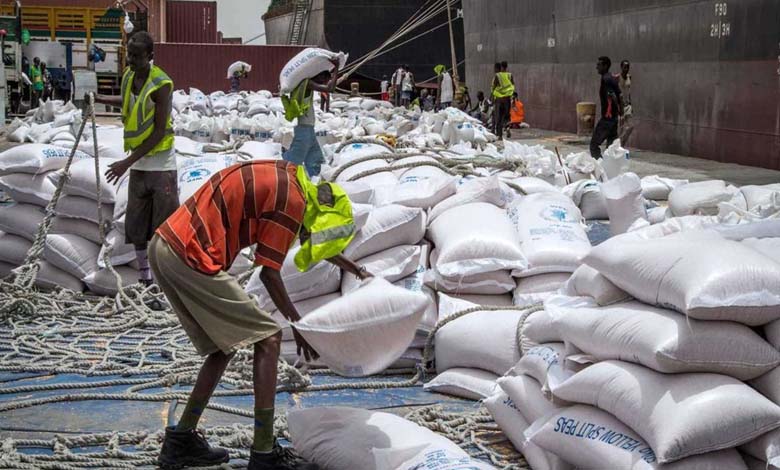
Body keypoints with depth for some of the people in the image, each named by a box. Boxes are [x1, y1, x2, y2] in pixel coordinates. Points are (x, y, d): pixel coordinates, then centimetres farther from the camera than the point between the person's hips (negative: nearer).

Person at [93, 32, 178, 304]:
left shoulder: (161, 85, -18)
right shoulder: (128, 77, 4)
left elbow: (159, 132, -19)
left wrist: (127, 162, -19)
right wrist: (99, 100, 11)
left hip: (160, 164, -7)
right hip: (137, 164, 7)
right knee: (136, 228, 10)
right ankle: (146, 283, 21)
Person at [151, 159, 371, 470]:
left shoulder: (283, 176, 16)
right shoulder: (292, 201, -12)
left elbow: (312, 236, 31)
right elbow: (269, 274, -8)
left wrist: (354, 269, 35)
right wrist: (299, 326, 5)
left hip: (164, 245, 10)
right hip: (192, 261, -10)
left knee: (224, 346, 19)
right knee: (268, 339, -2)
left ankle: (181, 442, 23)